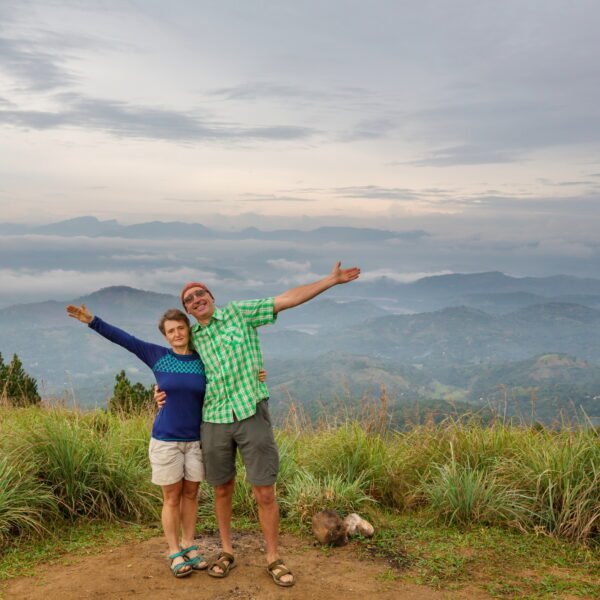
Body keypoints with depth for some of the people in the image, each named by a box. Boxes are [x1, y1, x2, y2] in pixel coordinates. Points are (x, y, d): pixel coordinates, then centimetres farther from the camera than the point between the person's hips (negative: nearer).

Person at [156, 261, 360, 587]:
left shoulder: (239, 312, 0)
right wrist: (165, 392, 0)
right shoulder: (192, 339, 9)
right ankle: (226, 551, 32)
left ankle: (273, 558, 16)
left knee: (264, 492, 0)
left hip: (252, 415, -3)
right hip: (214, 423, 3)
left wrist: (331, 280, -9)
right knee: (223, 491, 14)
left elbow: (287, 299, -4)